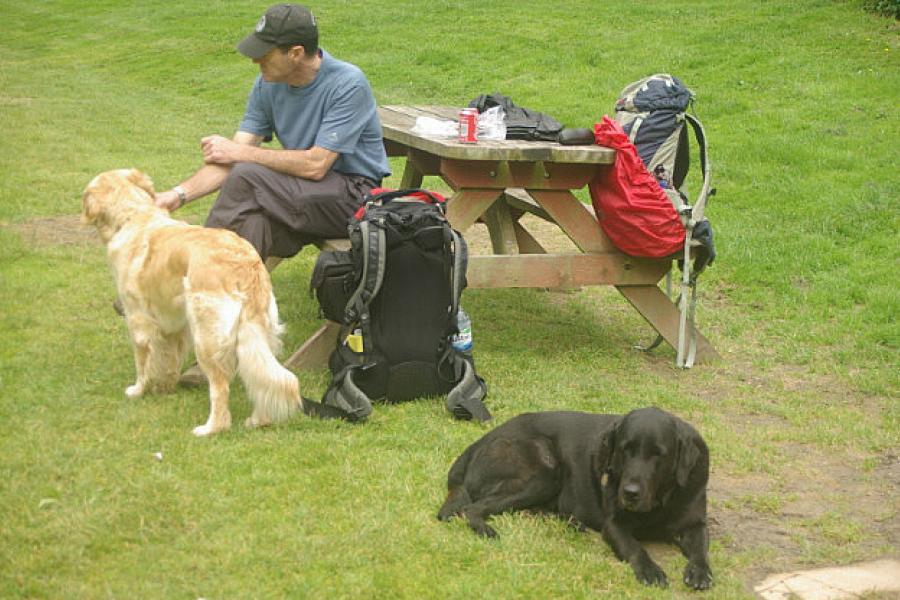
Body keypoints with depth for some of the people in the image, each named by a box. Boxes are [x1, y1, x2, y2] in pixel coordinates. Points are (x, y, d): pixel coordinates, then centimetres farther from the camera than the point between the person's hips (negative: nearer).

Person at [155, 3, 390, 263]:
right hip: (303, 192, 5)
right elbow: (229, 160, -2)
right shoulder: (268, 84, 0)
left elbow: (316, 165, -23)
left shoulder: (348, 84, -19)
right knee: (251, 226, -32)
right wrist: (179, 194, -18)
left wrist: (239, 152, -15)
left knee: (246, 178, -25)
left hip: (355, 194, -5)